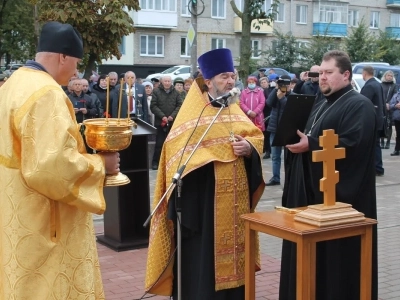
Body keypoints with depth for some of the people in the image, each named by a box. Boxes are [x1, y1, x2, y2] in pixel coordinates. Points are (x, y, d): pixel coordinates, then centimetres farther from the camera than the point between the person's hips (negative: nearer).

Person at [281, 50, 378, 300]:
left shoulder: (359, 105, -11)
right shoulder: (321, 106, 19)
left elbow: (352, 145, -24)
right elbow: (310, 140, 23)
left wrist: (310, 145, -22)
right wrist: (297, 140, 0)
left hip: (341, 195, -9)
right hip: (314, 191, 9)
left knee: (337, 254, -2)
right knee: (314, 252, 13)